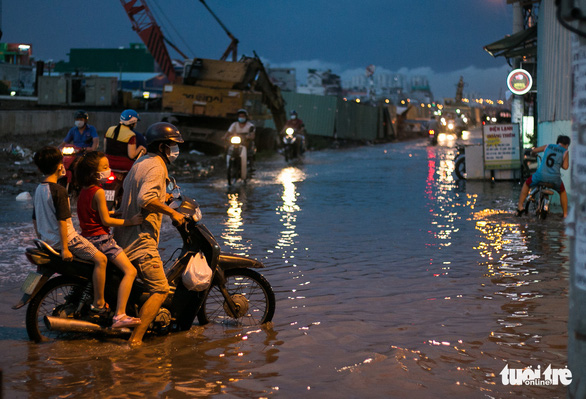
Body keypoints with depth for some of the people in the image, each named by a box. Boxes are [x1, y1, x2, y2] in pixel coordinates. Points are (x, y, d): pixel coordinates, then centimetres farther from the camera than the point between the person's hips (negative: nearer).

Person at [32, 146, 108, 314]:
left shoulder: (39, 190, 9)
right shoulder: (59, 191, -17)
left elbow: (35, 220, 17)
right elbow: (62, 221, -21)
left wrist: (41, 240, 27)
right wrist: (64, 248, -20)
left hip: (48, 241, 10)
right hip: (66, 238, -10)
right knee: (100, 259, -9)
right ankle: (99, 303, -11)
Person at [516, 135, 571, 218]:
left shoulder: (548, 146, 14)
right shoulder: (565, 152, 5)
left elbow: (534, 150, 23)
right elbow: (565, 167, -4)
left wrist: (532, 154, 47)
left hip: (541, 175, 1)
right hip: (554, 178, -1)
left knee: (526, 184, 28)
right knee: (562, 192, 29)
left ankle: (520, 207, 19)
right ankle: (565, 214, 28)